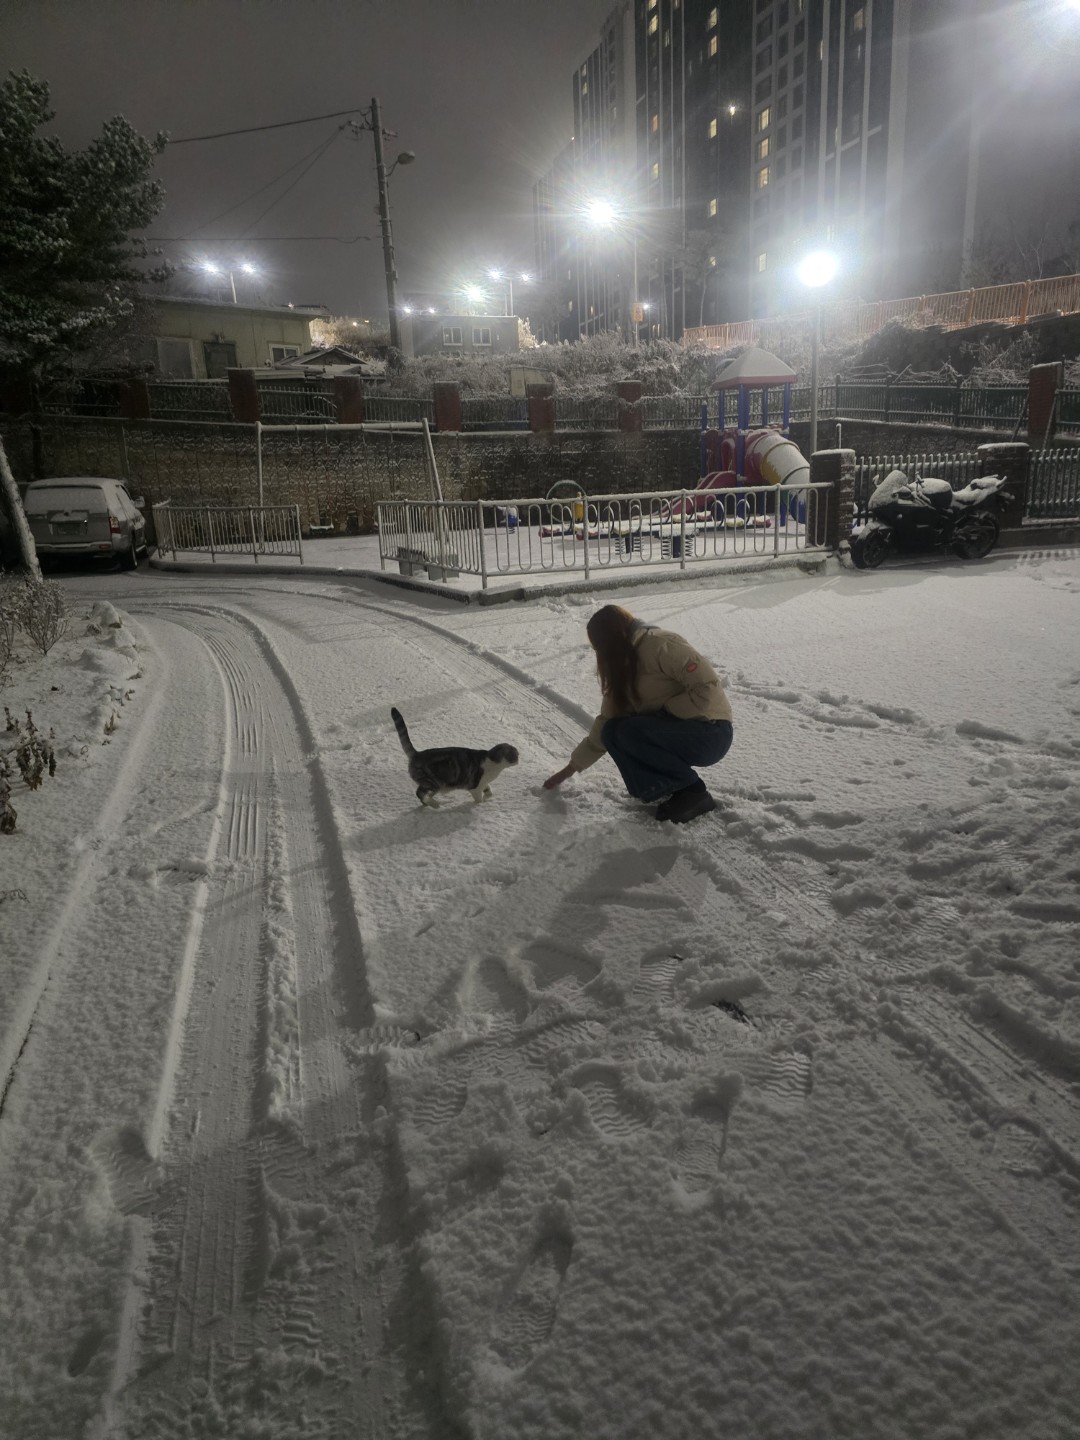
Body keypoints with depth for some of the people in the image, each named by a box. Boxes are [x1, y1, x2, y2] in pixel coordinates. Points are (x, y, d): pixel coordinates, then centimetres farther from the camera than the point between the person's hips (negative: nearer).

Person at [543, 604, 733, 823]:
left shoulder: (660, 645, -18)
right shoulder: (623, 666, 9)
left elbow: (708, 688, -24)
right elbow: (605, 723, 12)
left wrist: (664, 711, -14)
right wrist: (572, 767, 12)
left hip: (709, 732, -8)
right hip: (677, 731, 8)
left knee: (628, 732, -24)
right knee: (612, 731, -7)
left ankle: (693, 793, -11)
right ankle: (669, 789, -1)